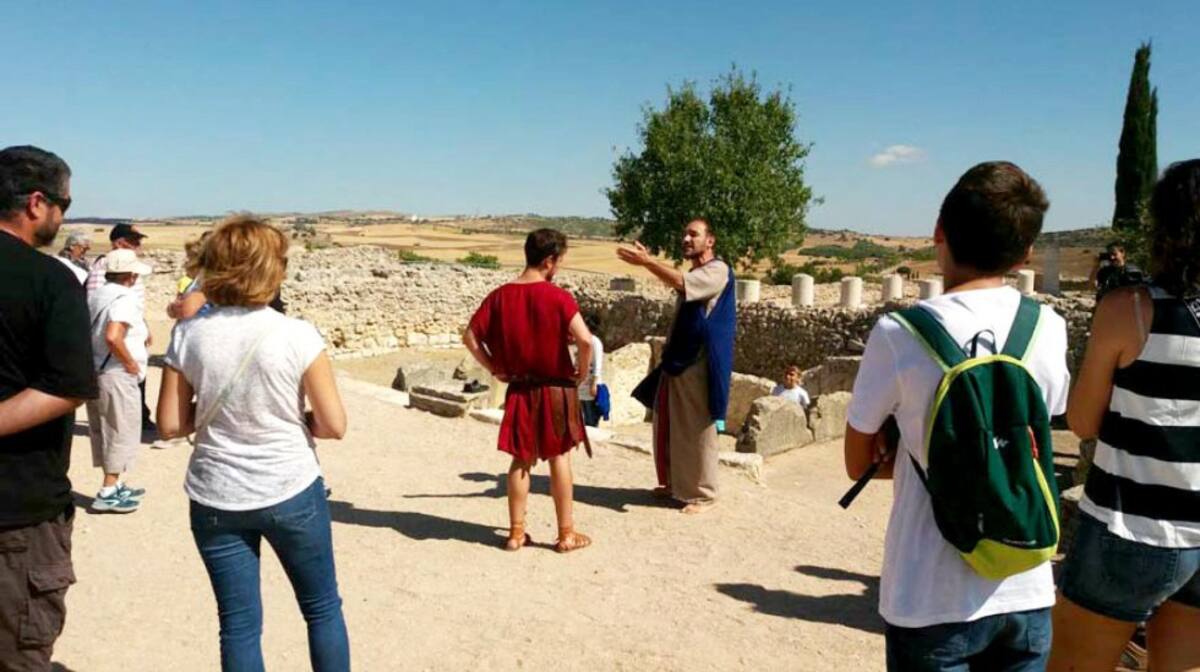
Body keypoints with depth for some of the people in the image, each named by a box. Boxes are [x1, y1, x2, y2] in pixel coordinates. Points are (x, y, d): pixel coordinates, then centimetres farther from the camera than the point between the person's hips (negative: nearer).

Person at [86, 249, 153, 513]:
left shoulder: (95, 296, 11)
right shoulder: (124, 298, -17)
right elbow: (112, 336, -30)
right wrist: (131, 363, -18)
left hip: (94, 371, 9)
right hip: (116, 375, -9)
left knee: (105, 431, 16)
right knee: (121, 432, 1)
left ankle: (114, 486, 27)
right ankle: (108, 493, 4)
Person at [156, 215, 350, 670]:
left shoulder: (188, 335, -6)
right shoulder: (297, 335, -14)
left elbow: (170, 425, -1)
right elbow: (334, 426, -11)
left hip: (216, 499, 3)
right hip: (291, 492, -2)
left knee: (239, 625, 14)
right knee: (323, 609, 17)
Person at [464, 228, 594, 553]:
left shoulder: (500, 295, 0)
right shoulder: (557, 296, -14)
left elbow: (470, 336, 1)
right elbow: (585, 339, -24)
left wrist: (494, 368, 7)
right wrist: (582, 371, -7)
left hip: (519, 390, 4)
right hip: (556, 390, -4)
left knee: (522, 459, 15)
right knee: (559, 458, 8)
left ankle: (516, 532, 20)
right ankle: (566, 534, 16)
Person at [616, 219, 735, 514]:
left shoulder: (718, 270, -12)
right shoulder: (692, 274, 18)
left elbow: (680, 283, -30)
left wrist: (646, 261, -28)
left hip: (699, 364, -9)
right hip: (679, 360, 9)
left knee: (697, 431, -1)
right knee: (670, 427, 15)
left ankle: (702, 494, 11)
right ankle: (675, 483, 30)